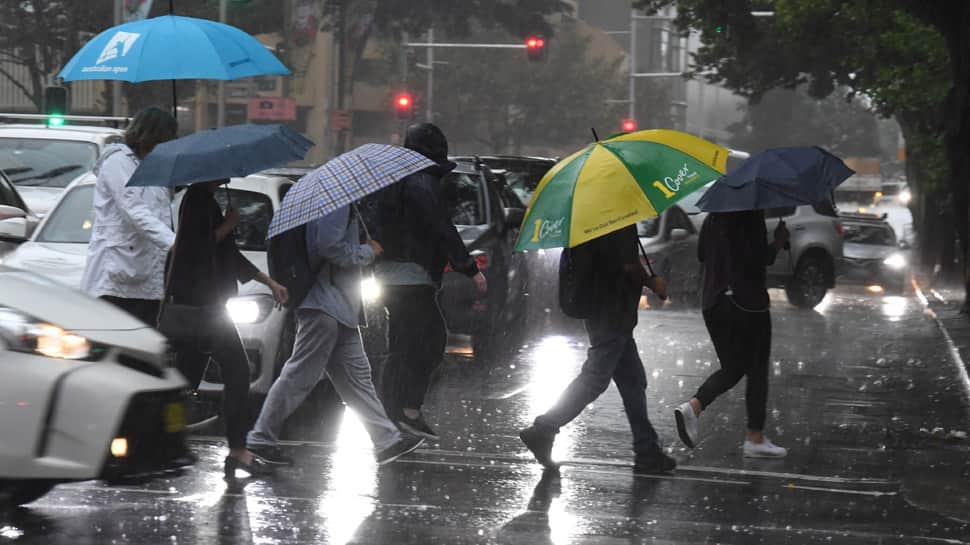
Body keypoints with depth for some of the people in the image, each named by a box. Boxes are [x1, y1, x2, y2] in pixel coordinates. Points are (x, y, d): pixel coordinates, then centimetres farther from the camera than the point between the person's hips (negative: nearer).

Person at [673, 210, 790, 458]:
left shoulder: (713, 218, 8)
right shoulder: (752, 215, -13)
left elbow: (701, 254, 16)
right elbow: (758, 259, -20)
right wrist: (778, 242, -4)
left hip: (712, 303, 7)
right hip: (747, 302, -7)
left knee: (732, 368, 16)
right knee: (757, 370, 6)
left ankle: (693, 406, -10)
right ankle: (755, 439, 8)